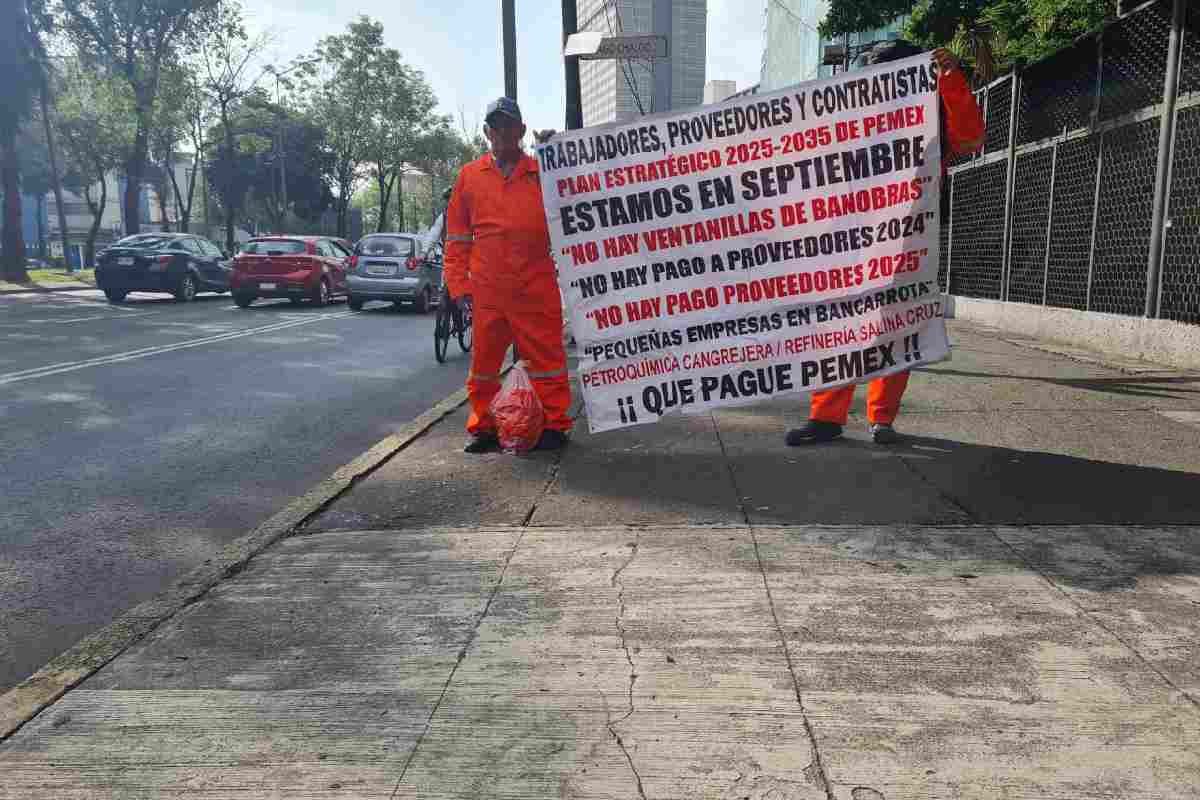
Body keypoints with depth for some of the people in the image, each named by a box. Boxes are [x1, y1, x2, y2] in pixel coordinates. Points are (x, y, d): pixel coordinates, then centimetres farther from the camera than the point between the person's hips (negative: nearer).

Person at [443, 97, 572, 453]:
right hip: (486, 289, 2)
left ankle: (553, 424, 13)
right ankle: (483, 427, 20)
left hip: (537, 287, -1)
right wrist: (458, 284, 6)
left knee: (546, 357, 2)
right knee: (484, 361, 8)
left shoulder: (543, 173, 8)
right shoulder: (469, 176, 11)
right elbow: (457, 237, 12)